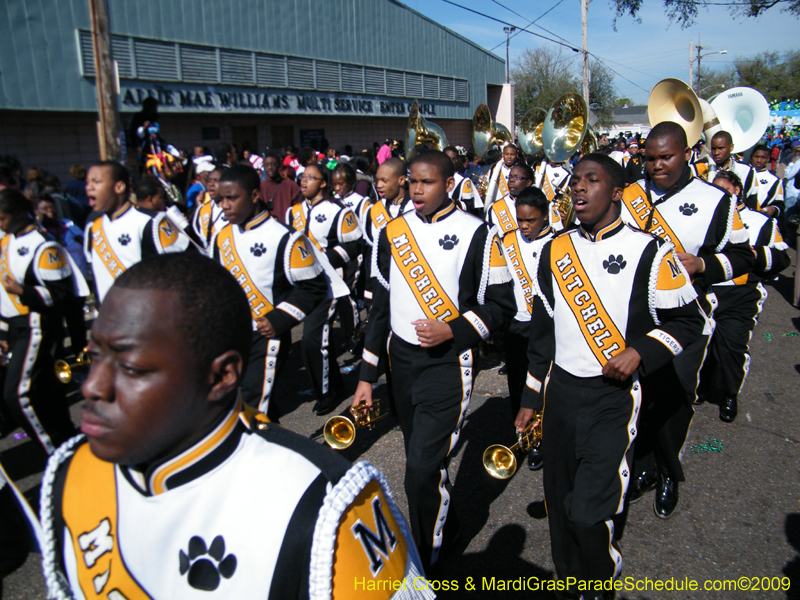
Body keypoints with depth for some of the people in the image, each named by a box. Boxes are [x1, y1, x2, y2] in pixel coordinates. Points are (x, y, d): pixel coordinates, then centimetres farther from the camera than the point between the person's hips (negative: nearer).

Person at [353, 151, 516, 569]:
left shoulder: (476, 235, -8)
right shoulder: (392, 233, 6)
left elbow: (501, 305, -3)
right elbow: (380, 306, 10)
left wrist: (452, 330, -19)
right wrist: (367, 376, 9)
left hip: (448, 365, -5)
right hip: (401, 361, 5)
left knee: (423, 469, -8)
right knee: (420, 461, 17)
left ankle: (423, 562, 17)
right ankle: (445, 529, 43)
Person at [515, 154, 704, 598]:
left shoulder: (649, 252, -6)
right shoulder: (555, 250, 6)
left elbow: (686, 320, 0)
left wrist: (641, 352, -17)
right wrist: (530, 398, 11)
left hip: (614, 398, -4)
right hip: (560, 391, 4)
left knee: (588, 512, -7)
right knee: (558, 504, 12)